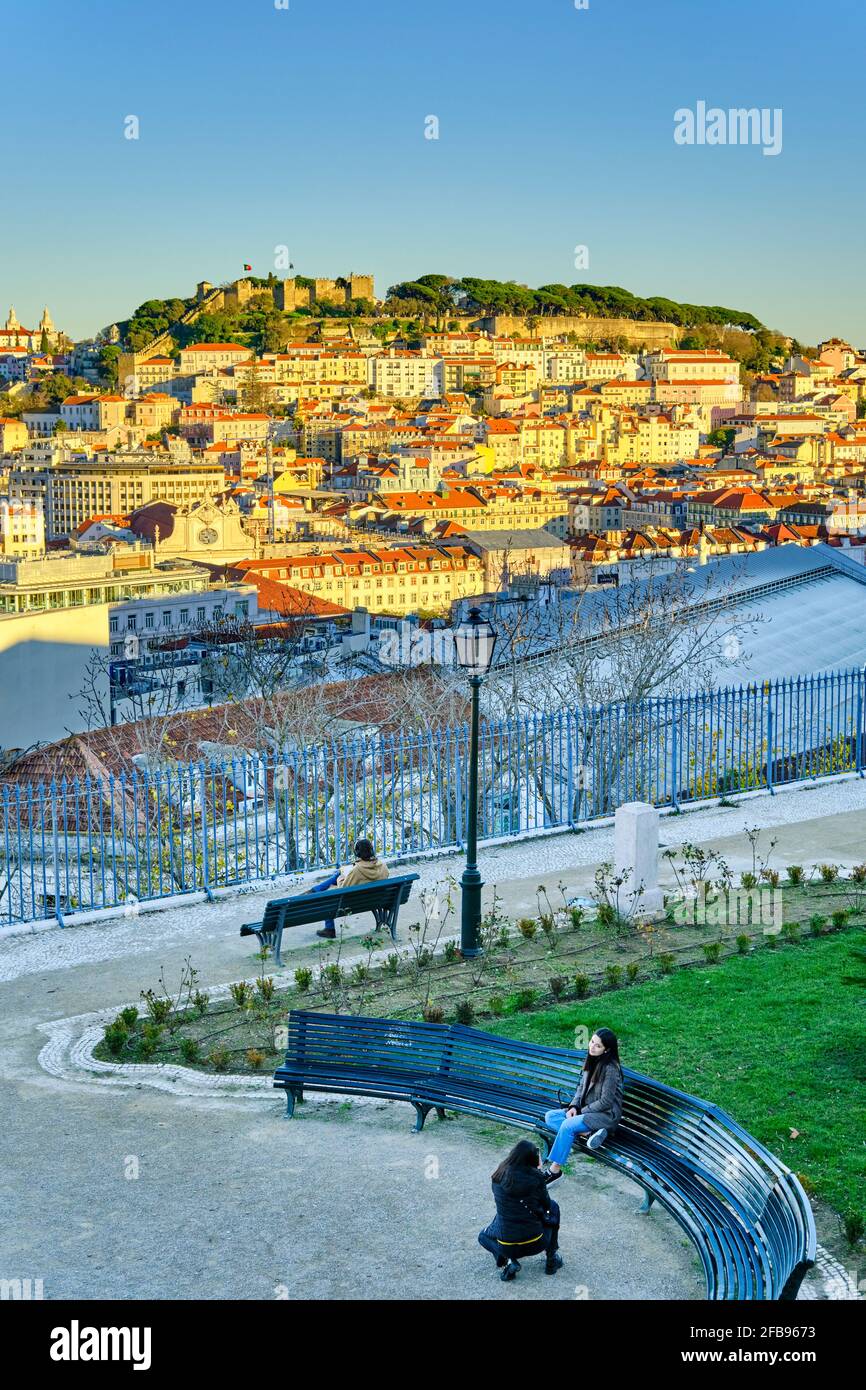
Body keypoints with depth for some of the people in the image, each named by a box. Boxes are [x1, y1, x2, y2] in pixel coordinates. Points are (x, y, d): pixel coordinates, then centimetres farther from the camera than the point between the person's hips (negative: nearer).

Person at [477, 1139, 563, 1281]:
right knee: (553, 1206, 27)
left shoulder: (499, 1176, -4)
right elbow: (546, 1205, 6)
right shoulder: (536, 1177, -9)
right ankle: (552, 1257, 24)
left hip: (506, 1247, 1)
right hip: (536, 1244, -1)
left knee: (483, 1236, 36)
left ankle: (505, 1262, 6)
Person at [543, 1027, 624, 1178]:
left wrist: (582, 1111, -12)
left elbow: (605, 1102, -20)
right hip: (587, 1110, 9)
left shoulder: (610, 1068, -21)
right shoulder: (591, 1061, 4)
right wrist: (574, 1106, -4)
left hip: (606, 1115, -9)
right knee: (550, 1117, -5)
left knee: (567, 1125, -30)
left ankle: (554, 1169, -24)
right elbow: (582, 1087, 13)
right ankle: (588, 1132, -18)